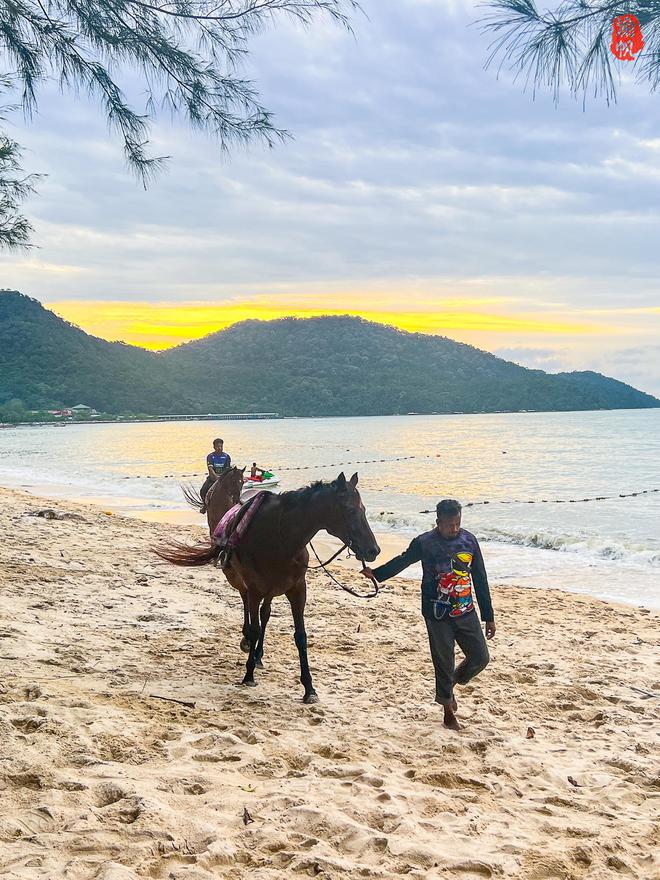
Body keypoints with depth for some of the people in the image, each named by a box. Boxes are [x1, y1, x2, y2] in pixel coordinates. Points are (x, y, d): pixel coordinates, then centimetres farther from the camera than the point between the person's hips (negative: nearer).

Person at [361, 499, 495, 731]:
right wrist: (376, 573, -3)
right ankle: (448, 711, 24)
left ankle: (451, 684, 32)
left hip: (466, 613, 3)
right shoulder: (424, 543, -9)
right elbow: (401, 561, 7)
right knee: (443, 662, 4)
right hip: (438, 615, -3)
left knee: (480, 657, 4)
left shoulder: (469, 540, -1)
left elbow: (480, 580, 4)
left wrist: (489, 616, 5)